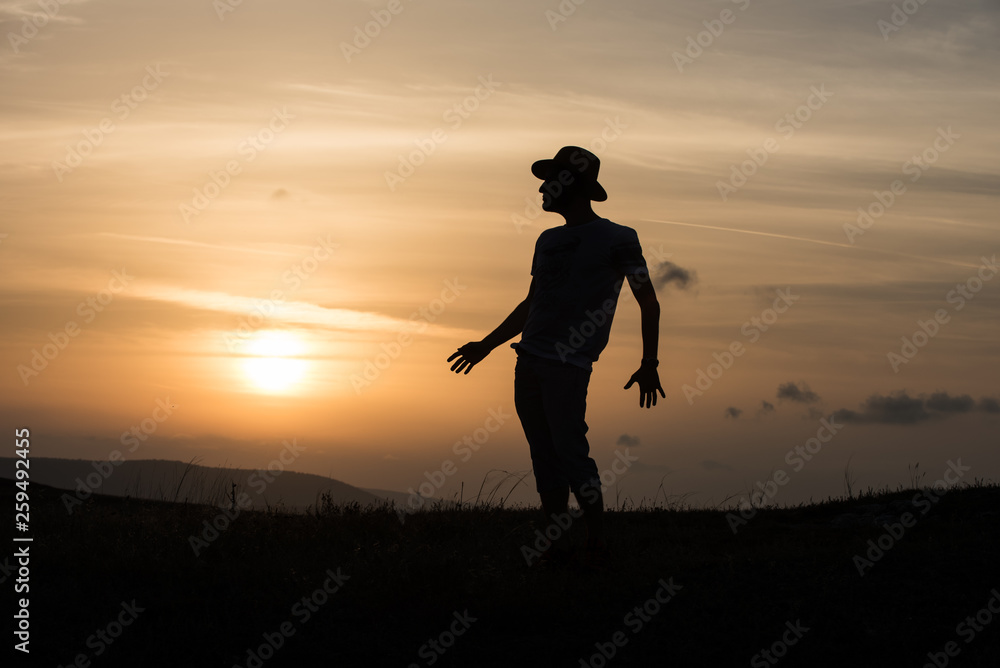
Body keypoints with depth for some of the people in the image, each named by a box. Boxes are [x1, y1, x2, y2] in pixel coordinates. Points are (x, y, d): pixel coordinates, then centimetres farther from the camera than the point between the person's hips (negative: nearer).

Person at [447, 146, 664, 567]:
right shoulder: (548, 241, 21)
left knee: (570, 453, -12)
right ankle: (555, 548, 8)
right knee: (544, 458, 5)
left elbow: (649, 304, 2)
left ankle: (597, 544, -2)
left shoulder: (617, 240, 1)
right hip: (529, 360, 7)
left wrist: (649, 365, -5)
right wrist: (486, 346, 31)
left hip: (569, 365, -7)